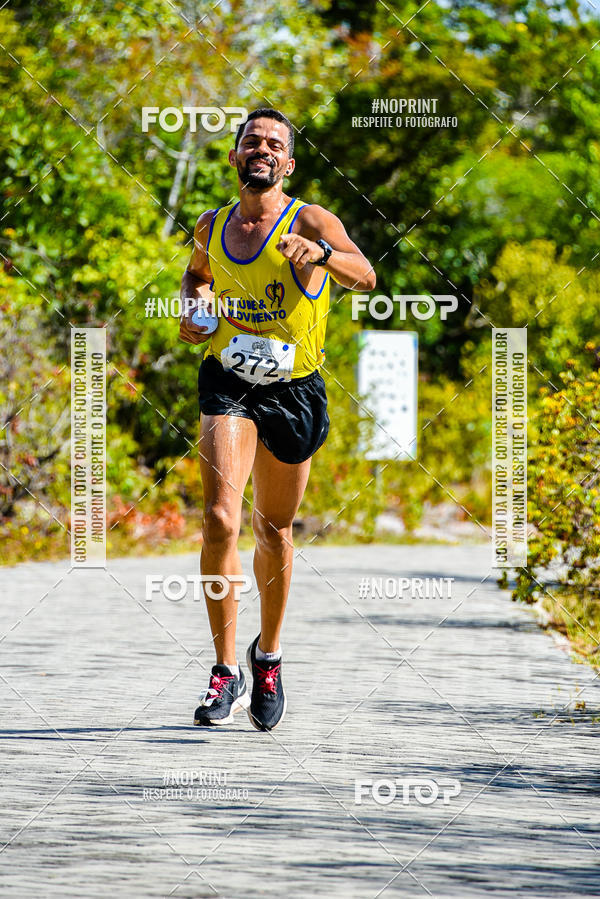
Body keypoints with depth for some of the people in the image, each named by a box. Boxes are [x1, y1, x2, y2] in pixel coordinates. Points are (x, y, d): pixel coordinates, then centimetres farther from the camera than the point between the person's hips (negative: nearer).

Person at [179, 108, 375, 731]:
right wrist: (194, 303, 6)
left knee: (273, 530, 12)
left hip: (294, 391, -1)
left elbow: (365, 277, -23)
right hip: (228, 382, 1)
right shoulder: (211, 228, 5)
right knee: (220, 520, -19)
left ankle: (268, 655, 36)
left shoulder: (310, 222, -8)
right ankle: (226, 672, -14)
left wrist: (318, 252, -43)